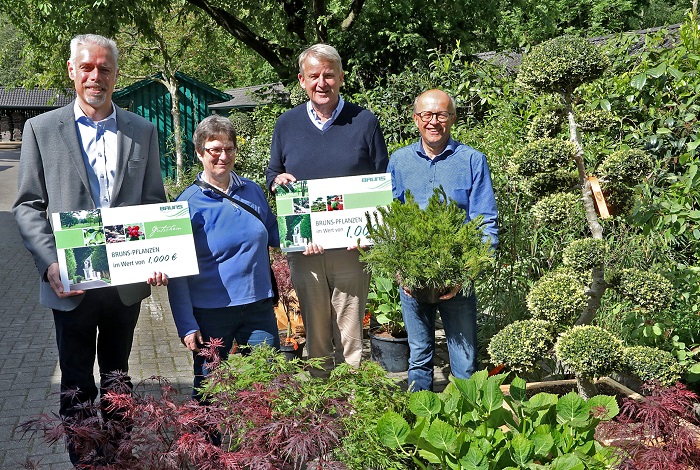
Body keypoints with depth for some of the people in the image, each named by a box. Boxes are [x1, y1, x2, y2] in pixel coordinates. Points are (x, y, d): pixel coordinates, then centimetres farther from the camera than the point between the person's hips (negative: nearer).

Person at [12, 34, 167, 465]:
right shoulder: (41, 129, 0)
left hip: (127, 280, 2)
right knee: (76, 384, 9)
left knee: (117, 377, 18)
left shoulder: (142, 131, 5)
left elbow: (155, 203, 7)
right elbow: (28, 205, -1)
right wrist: (50, 264, -14)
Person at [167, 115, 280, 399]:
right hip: (211, 313, -3)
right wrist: (186, 326, -10)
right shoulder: (188, 203, -6)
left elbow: (274, 237, 21)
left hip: (259, 306, 3)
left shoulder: (253, 191, 5)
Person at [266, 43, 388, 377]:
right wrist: (277, 181, -6)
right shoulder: (286, 124, 10)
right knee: (314, 331, 9)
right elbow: (272, 175, 19)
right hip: (303, 247, 2)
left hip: (351, 247, -2)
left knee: (350, 333, 3)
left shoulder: (364, 122, 3)